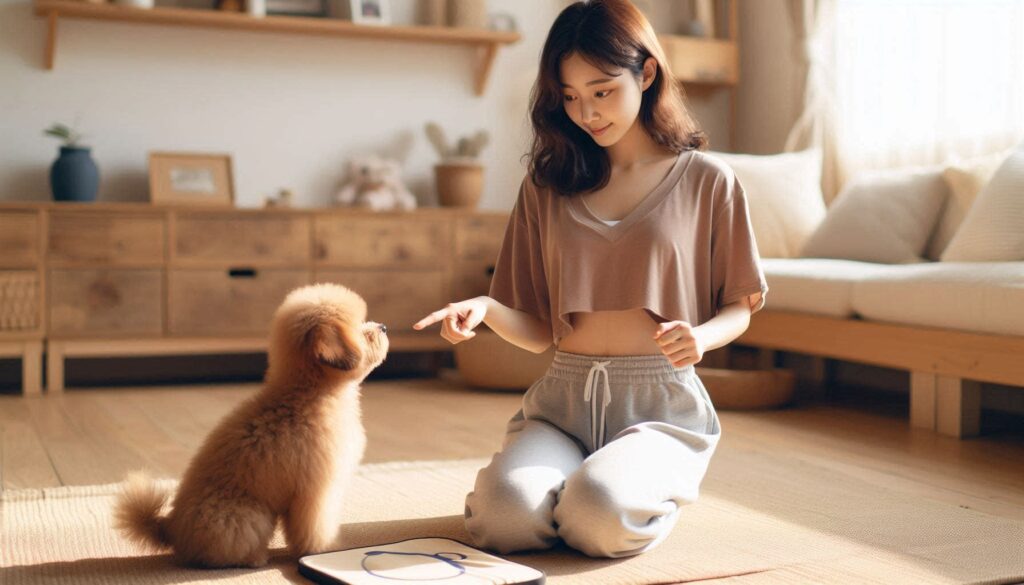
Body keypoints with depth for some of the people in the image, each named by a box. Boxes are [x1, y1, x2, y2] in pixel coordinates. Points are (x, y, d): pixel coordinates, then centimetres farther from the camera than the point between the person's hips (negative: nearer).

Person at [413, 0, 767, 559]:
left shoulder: (705, 180, 4)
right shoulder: (548, 185, 11)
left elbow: (739, 306, 8)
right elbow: (539, 330, 8)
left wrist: (701, 335, -15)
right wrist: (485, 309, -13)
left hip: (660, 403, -2)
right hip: (564, 395, 2)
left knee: (601, 517, -32)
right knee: (505, 510, -29)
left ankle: (655, 487, 5)